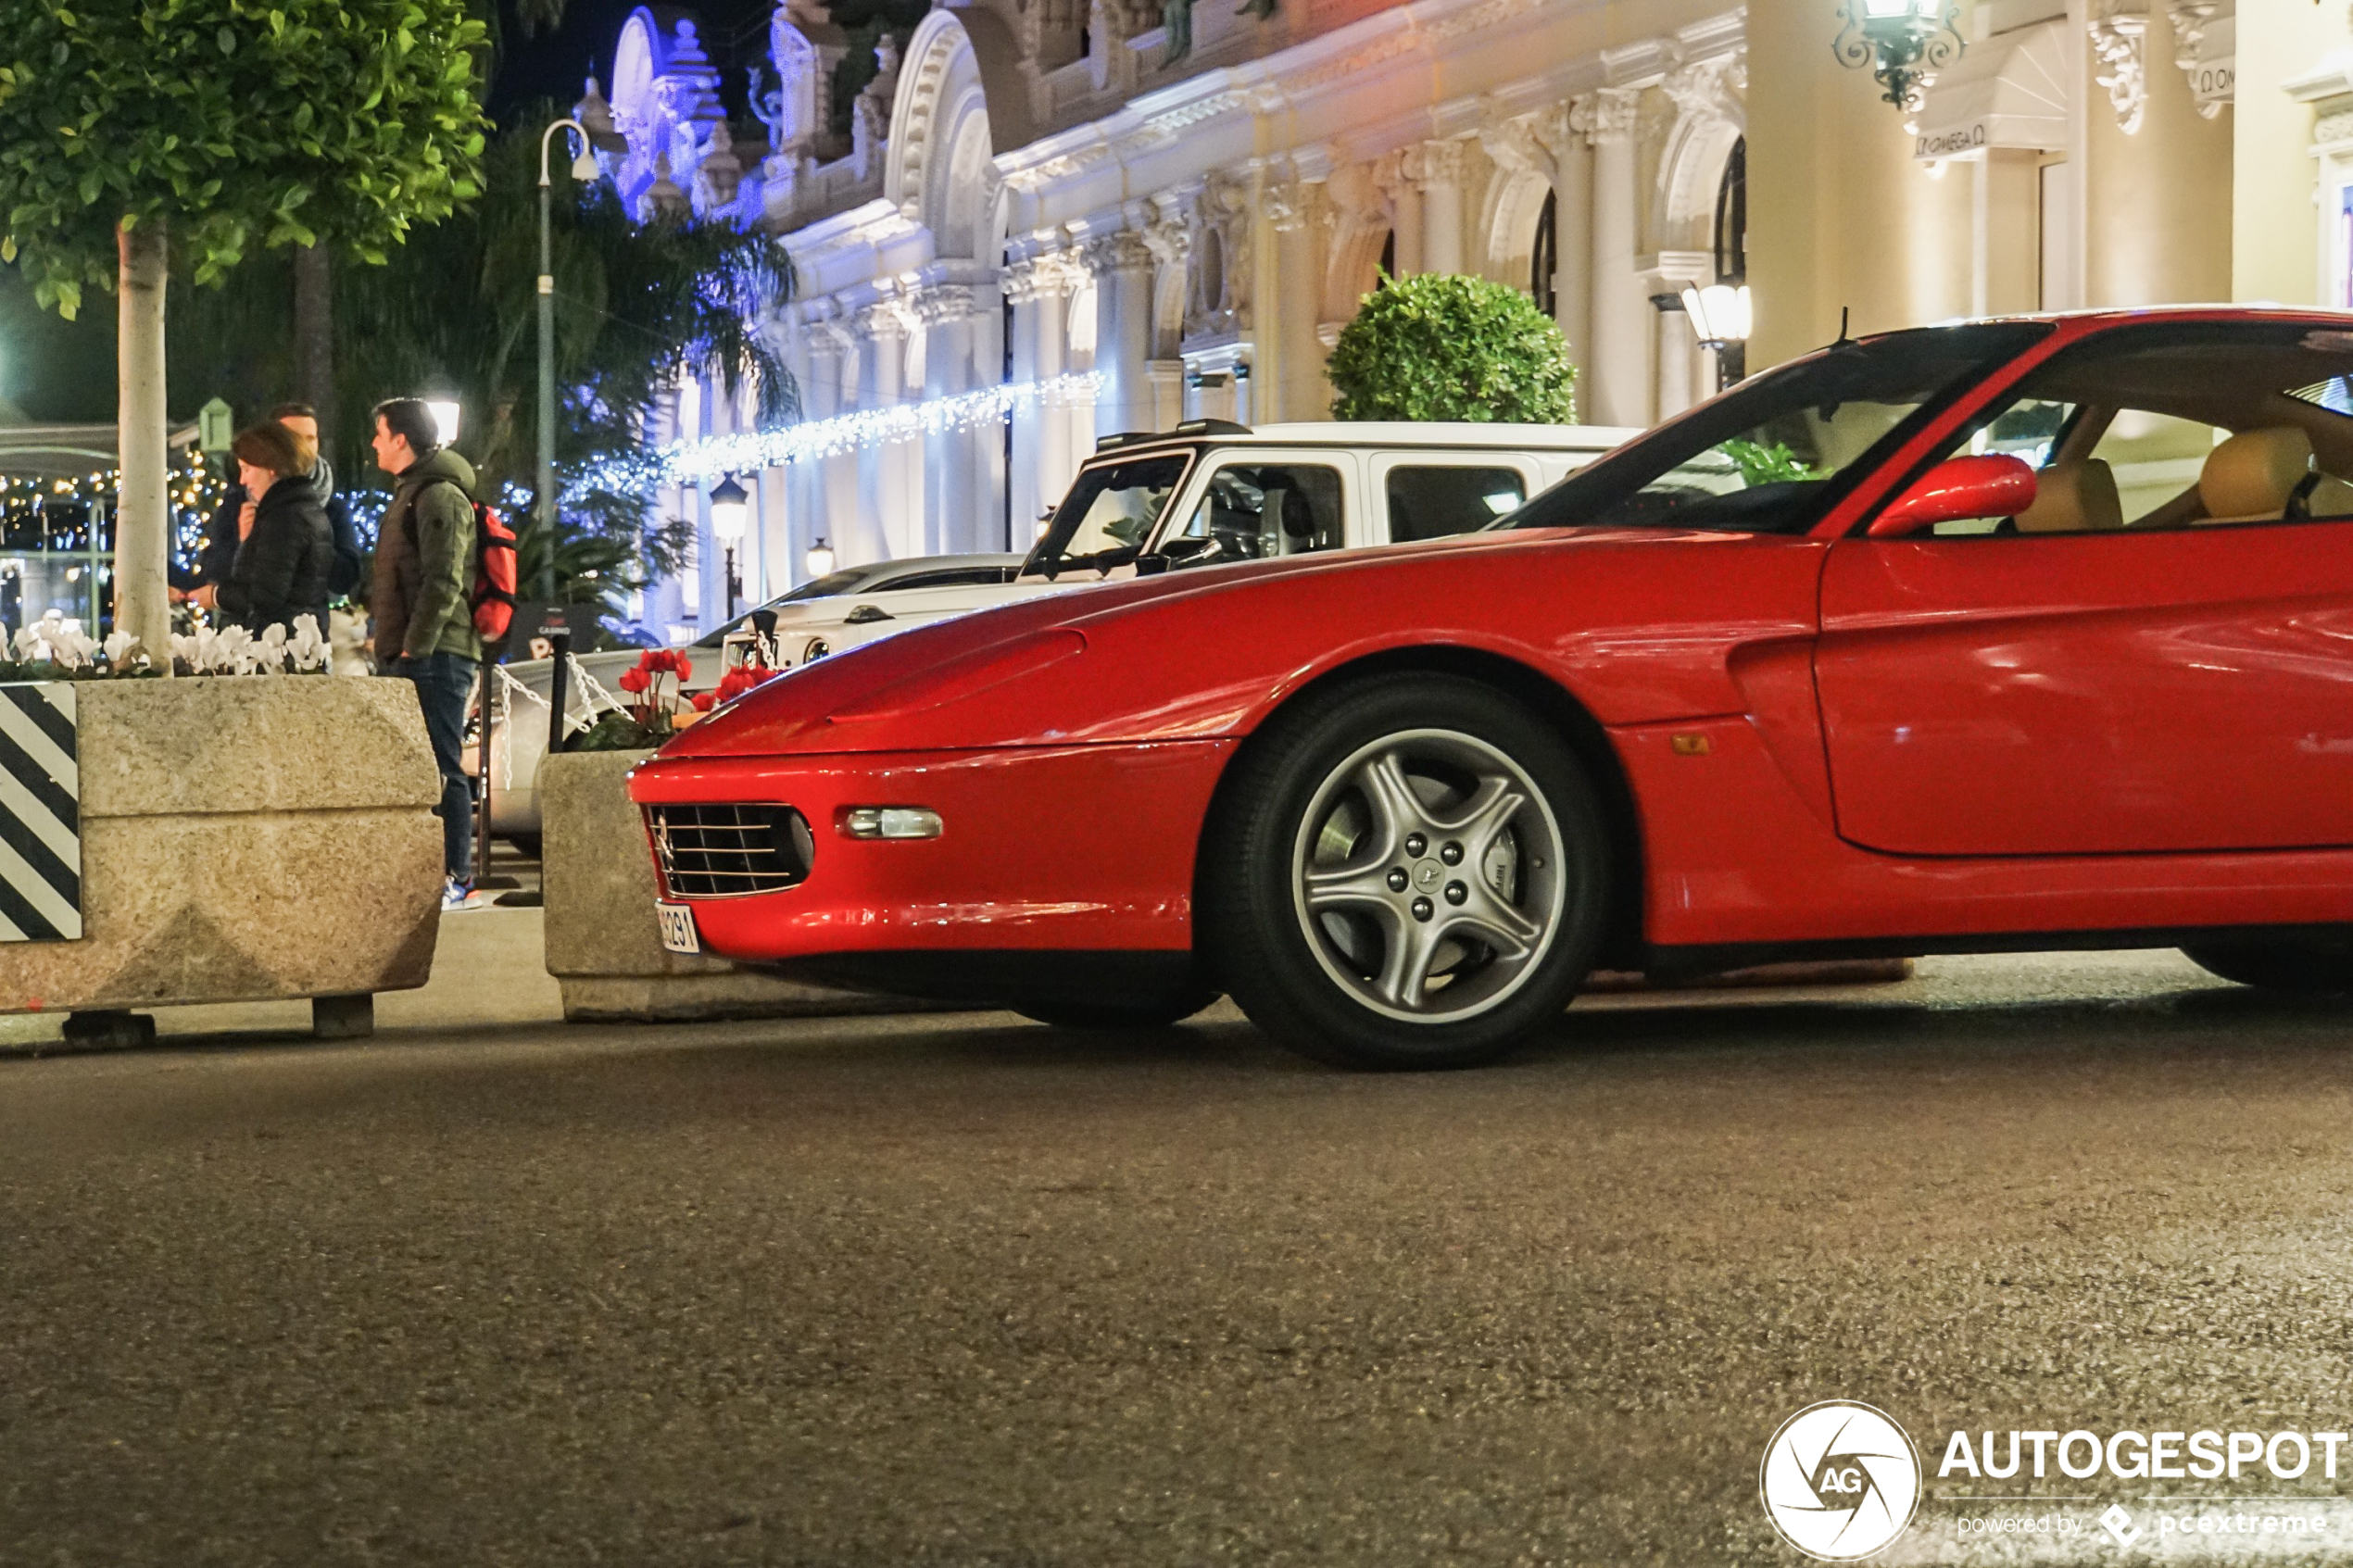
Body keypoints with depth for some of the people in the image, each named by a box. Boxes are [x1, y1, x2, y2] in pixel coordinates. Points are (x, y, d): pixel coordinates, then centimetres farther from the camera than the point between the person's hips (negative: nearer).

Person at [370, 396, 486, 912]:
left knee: (441, 767, -10)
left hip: (435, 656, -10)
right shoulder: (410, 494, 22)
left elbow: (444, 581, -19)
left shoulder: (440, 496, -11)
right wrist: (392, 647, 21)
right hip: (411, 656, 10)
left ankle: (458, 879, -10)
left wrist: (415, 647, -22)